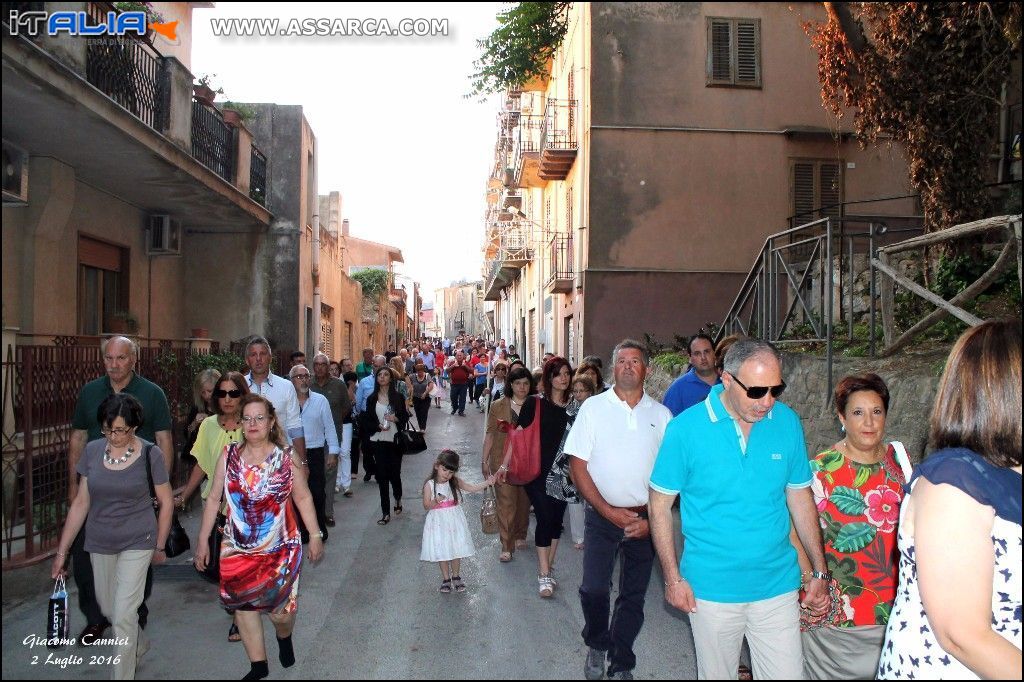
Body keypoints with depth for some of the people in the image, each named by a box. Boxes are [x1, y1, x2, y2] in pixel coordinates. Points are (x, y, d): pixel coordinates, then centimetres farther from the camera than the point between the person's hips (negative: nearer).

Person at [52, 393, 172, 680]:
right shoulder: (92, 451, -4)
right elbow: (81, 503, 2)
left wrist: (159, 546, 3)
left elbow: (166, 503, -3)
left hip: (137, 543, -4)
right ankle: (140, 644, 47)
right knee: (108, 608, 19)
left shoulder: (149, 454, -13)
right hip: (100, 543, 4)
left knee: (123, 615, -7)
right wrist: (62, 551, 3)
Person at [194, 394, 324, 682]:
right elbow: (214, 499, 4)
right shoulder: (228, 456, -1)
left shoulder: (287, 457, -6)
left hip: (280, 550, -2)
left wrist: (315, 535, -1)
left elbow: (303, 498, 0)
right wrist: (203, 540, 5)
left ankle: (284, 637, 37)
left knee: (280, 610, 0)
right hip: (238, 549, 2)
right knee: (242, 605, 10)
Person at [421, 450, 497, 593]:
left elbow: (472, 488, -3)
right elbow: (426, 506, -7)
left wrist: (487, 482, -14)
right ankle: (446, 579, 23)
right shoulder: (429, 485, -10)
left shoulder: (454, 482, -3)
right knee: (441, 550, 5)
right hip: (438, 522, -2)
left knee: (456, 548, 9)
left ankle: (456, 576, 28)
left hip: (454, 521, 2)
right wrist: (435, 501, -27)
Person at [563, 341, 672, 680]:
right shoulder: (593, 407, -1)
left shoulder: (661, 415, 3)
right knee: (593, 589, -7)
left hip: (646, 519, 2)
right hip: (602, 514, -1)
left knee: (633, 596, 9)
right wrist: (608, 510, -11)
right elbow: (577, 465, -4)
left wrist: (651, 519, -7)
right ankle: (597, 644, 24)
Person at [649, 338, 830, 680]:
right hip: (711, 590, -2)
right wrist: (673, 578, -6)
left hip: (777, 585, 2)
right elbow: (661, 506, -6)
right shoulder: (686, 428, -14)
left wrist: (820, 571, 8)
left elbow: (800, 497, 7)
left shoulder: (788, 423, -4)